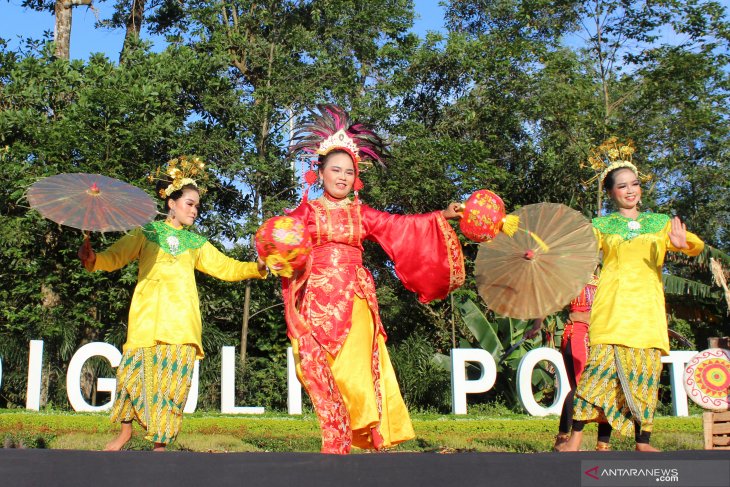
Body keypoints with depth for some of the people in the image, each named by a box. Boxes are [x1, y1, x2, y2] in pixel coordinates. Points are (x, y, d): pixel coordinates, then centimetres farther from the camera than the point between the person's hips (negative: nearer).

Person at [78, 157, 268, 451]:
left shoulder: (196, 243, 20)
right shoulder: (146, 232, 11)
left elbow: (227, 268, 18)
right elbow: (115, 257, 3)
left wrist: (257, 268, 3)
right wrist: (92, 260, -17)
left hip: (182, 320, 2)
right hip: (148, 317, -2)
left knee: (173, 377, -4)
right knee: (136, 371, -4)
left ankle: (160, 444, 2)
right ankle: (125, 431, 18)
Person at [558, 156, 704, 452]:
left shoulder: (661, 223, 16)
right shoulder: (601, 226, 13)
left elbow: (696, 245, 4)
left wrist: (685, 244, -19)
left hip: (648, 308, 2)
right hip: (612, 307, -2)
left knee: (646, 371, -1)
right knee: (602, 365, -11)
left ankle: (643, 442, 6)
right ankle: (575, 440, -10)